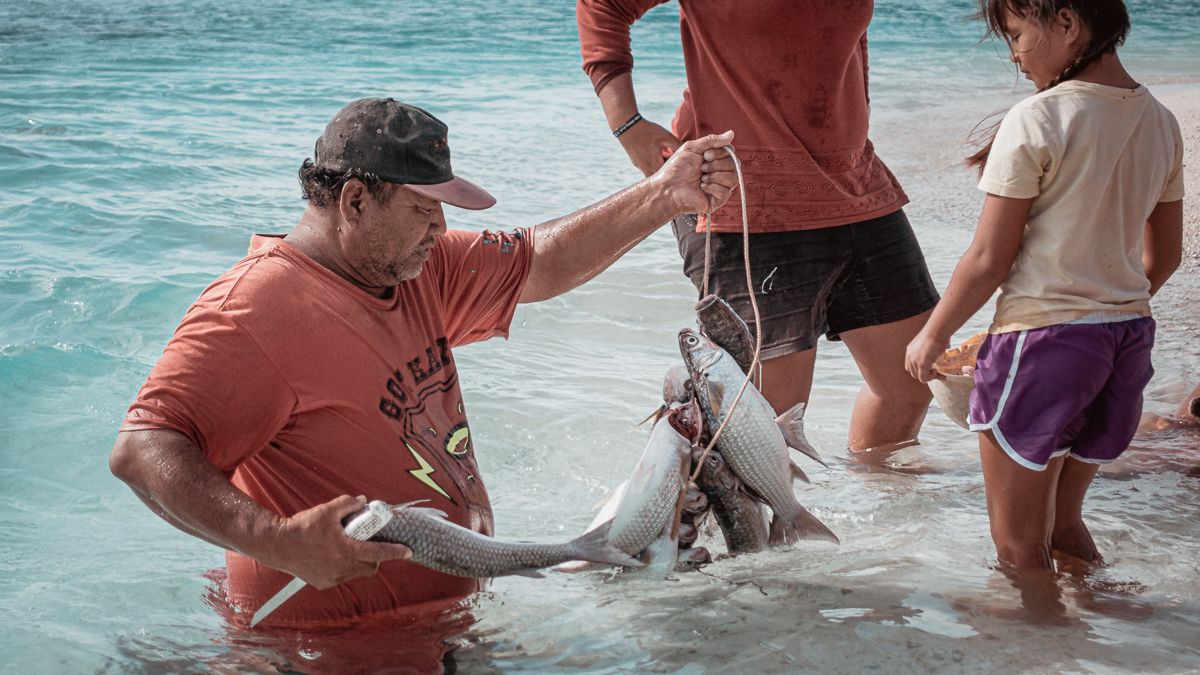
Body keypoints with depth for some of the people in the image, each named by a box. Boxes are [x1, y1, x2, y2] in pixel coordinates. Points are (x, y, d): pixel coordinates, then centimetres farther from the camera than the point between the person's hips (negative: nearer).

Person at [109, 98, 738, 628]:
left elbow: (538, 263, 14)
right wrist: (279, 541, -41)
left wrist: (663, 195, 4)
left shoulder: (416, 267, 7)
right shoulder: (254, 312, -24)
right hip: (334, 641, -9)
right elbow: (142, 450, -30)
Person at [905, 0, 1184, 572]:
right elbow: (1164, 257, 15)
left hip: (1043, 337, -7)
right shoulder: (1160, 122, 7)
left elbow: (989, 260, -12)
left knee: (1018, 544, 6)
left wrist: (933, 334, 2)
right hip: (1129, 338, 7)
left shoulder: (1037, 121, -14)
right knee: (1064, 520, 23)